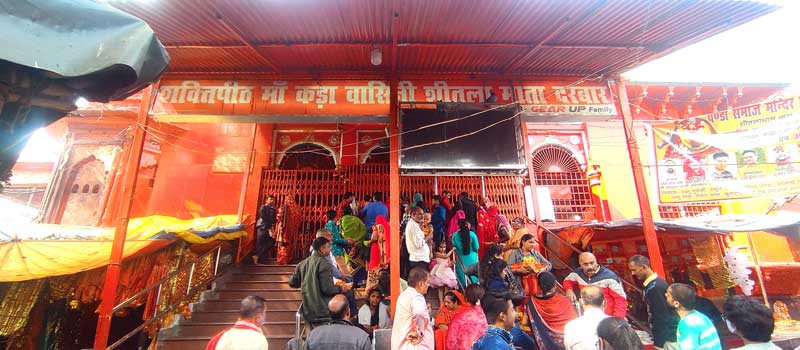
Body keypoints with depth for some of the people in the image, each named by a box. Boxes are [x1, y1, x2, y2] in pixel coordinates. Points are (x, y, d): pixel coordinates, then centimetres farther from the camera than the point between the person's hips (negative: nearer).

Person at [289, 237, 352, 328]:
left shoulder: (303, 263, 5)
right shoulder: (324, 263, -18)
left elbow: (292, 283, 11)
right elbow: (328, 289, -21)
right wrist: (342, 288, -5)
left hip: (308, 311, 7)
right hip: (323, 314, -7)